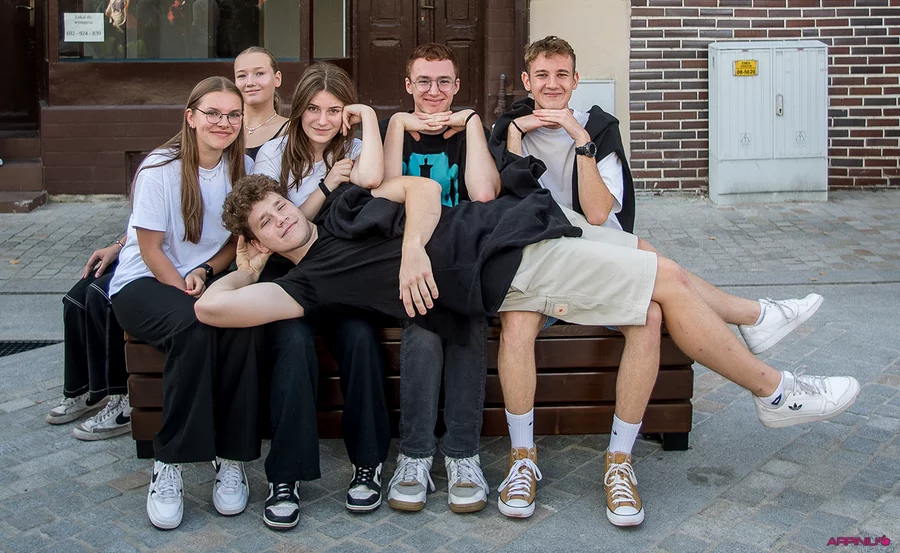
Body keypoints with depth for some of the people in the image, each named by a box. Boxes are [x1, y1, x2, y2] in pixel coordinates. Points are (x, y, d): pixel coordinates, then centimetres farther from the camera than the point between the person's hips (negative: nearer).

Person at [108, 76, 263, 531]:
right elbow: (151, 248, -10)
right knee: (193, 326, -36)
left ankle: (231, 459, -21)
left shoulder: (241, 167, 2)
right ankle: (169, 464, -26)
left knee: (244, 327, -31)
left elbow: (236, 238, 8)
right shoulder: (159, 169, -11)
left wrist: (205, 272, -10)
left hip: (207, 279, 4)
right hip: (143, 283, -3)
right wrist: (189, 295, -19)